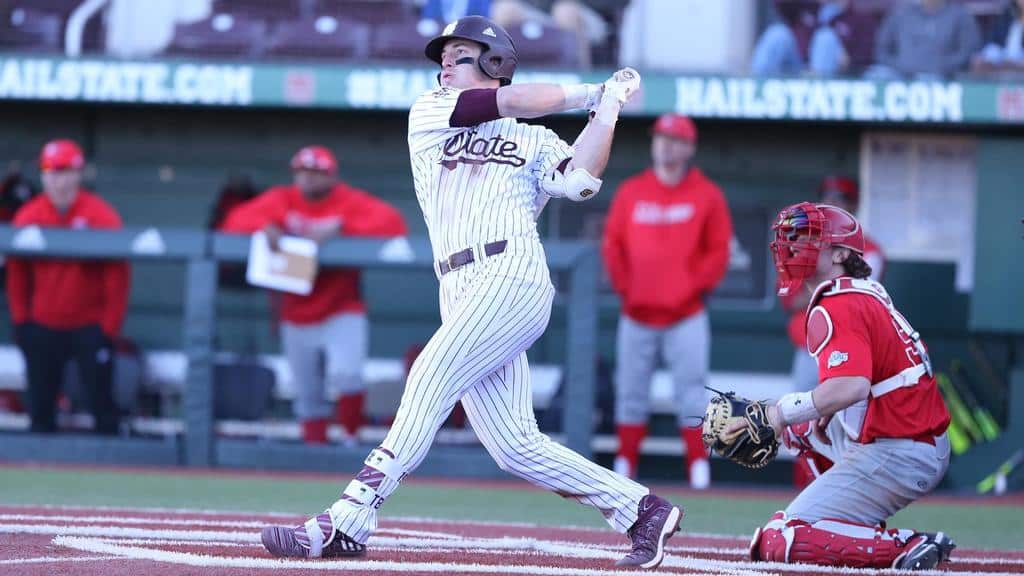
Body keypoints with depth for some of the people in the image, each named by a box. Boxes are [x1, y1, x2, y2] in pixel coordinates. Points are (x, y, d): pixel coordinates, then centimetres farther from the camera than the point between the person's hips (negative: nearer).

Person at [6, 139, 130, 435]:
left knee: (101, 401, -3)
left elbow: (117, 277, -8)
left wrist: (109, 327, -9)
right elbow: (17, 275, 6)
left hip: (90, 328, -3)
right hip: (42, 329, 3)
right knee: (40, 407, 6)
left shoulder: (102, 216, -11)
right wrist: (21, 321, 4)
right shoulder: (28, 217, -2)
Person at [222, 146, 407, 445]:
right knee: (308, 397, 8)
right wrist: (266, 227, -25)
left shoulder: (351, 202, -7)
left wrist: (340, 229, -30)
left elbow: (392, 223, -22)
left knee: (346, 375, -24)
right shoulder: (281, 200, 3)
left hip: (343, 313, -4)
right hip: (296, 317, 4)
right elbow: (237, 219, -3)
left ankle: (351, 438, -4)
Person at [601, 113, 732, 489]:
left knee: (691, 392, -6)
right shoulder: (631, 192, 10)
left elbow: (718, 251, 1)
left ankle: (699, 469, -6)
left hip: (686, 316, -3)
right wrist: (624, 286, -1)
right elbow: (612, 245, 10)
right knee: (630, 393, 3)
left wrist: (695, 287, -9)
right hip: (637, 313, 3)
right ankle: (623, 468, 8)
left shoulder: (706, 194, 3)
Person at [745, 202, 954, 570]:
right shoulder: (867, 294, 16)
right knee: (795, 427, 32)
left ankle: (905, 547, -17)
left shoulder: (837, 308, -15)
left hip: (894, 457, -10)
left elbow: (851, 387, -31)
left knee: (778, 544, -11)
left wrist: (776, 414, -26)